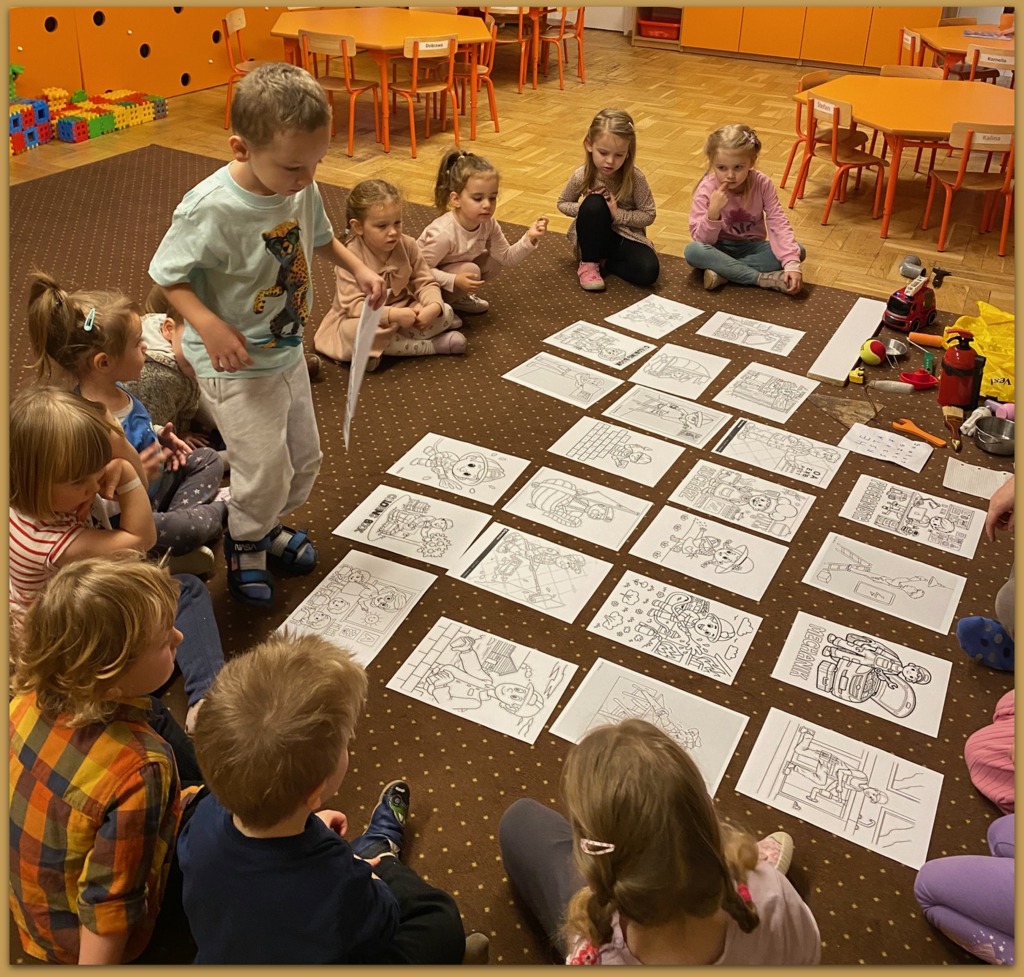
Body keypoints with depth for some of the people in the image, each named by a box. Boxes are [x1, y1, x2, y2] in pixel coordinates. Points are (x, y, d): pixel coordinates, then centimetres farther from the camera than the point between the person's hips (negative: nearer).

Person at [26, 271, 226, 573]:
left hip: (154, 480, 10)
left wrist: (158, 435, 3)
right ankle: (218, 511, 7)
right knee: (188, 528, -27)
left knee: (208, 460, 16)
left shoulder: (113, 389, -6)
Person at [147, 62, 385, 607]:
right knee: (266, 472, -3)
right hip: (235, 364, -6)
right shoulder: (210, 209, -28)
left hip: (288, 352, 7)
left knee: (305, 462, 17)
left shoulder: (303, 188, -10)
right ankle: (244, 541, 29)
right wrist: (208, 325, -31)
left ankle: (267, 525, 45)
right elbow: (167, 276, -16)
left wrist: (358, 269, -7)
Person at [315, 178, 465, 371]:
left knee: (445, 313, -15)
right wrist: (393, 315, -39)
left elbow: (425, 283, -6)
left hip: (401, 311, 3)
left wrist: (434, 307, -30)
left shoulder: (408, 245, -8)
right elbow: (354, 305, -26)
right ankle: (430, 346, -22)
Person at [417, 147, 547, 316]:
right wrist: (455, 281, -38)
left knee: (494, 260, -6)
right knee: (470, 271, -28)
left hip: (457, 269, 8)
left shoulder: (488, 224, -14)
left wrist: (529, 239, -21)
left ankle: (458, 297, 10)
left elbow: (506, 258, -6)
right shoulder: (443, 233, -36)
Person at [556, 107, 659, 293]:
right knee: (594, 203, -33)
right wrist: (584, 208, -19)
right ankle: (588, 263, -14)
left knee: (649, 272, -28)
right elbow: (562, 203, 2)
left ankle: (603, 262, -2)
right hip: (595, 238, 0)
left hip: (626, 237, 0)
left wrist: (617, 214, -25)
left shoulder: (635, 178, -20)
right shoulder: (582, 176, -16)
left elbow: (649, 215, -11)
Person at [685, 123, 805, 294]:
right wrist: (713, 212, -38)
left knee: (798, 250, -22)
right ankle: (764, 278, -31)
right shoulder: (706, 190, -17)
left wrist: (791, 263, -29)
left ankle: (723, 272, -27)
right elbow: (702, 240, -19)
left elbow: (778, 223, -16)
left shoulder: (762, 183, -13)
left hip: (751, 246, 2)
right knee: (692, 251, -35)